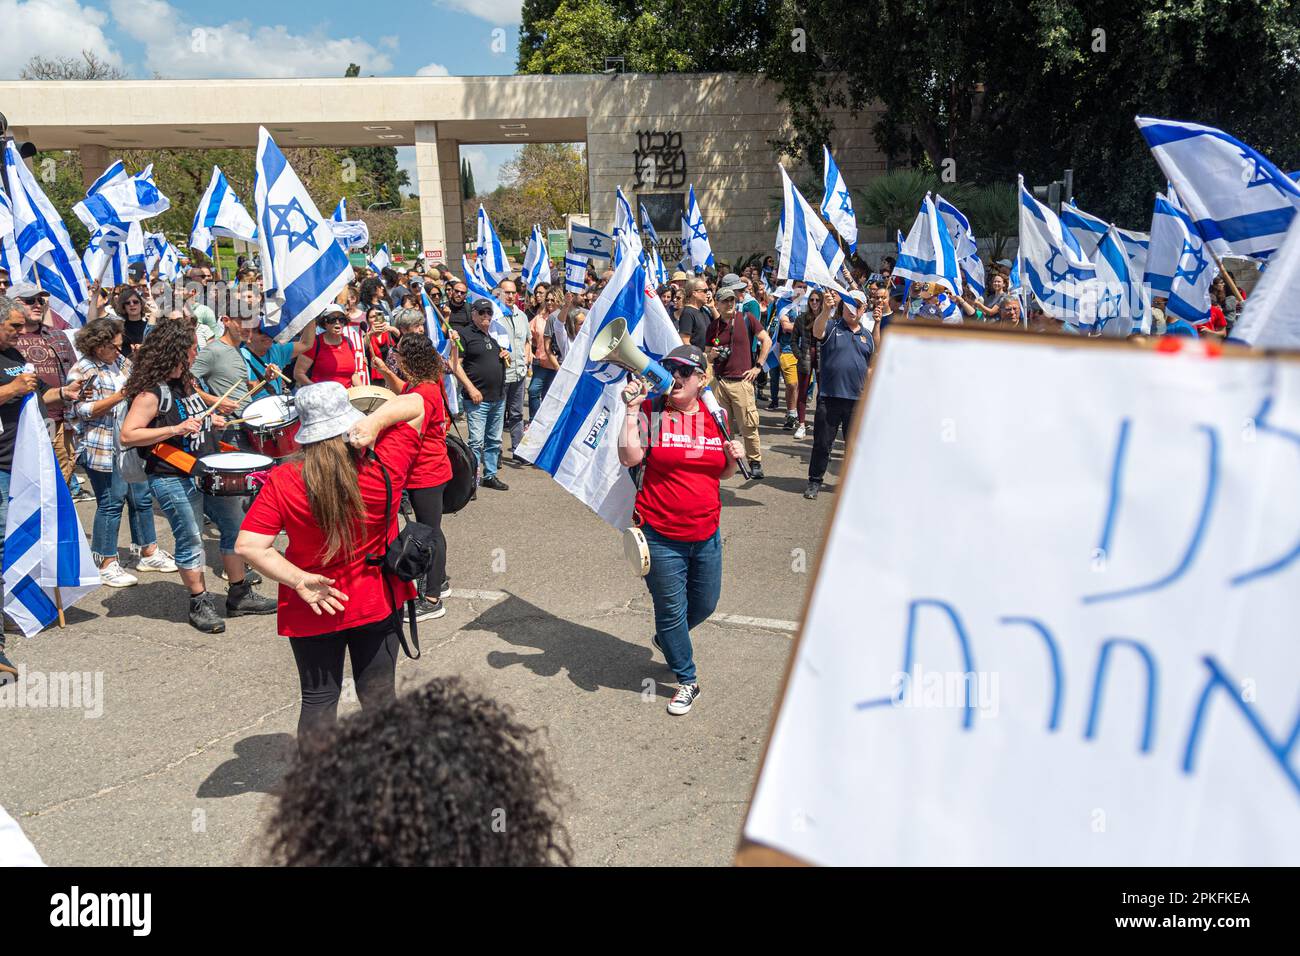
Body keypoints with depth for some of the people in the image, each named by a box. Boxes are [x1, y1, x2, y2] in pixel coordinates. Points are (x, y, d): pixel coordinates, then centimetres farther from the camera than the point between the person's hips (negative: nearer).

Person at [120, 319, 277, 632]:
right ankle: (200, 604, 15)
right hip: (175, 480, -9)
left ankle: (240, 595, 23)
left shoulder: (186, 382, 10)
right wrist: (176, 429, -27)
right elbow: (127, 436, -22)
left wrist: (210, 421, 7)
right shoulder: (151, 392, -17)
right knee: (191, 542, 0)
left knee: (234, 527, 12)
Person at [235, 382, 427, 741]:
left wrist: (298, 579, -18)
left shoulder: (282, 482, -19)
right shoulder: (384, 469, -19)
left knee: (318, 698, 15)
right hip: (378, 601, 1)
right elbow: (415, 404, -7)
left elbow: (248, 547, -23)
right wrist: (376, 422, -23)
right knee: (378, 694, 17)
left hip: (313, 610, -1)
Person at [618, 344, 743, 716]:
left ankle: (666, 638, 50)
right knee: (671, 609, 7)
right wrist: (631, 409, -21)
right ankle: (687, 681, 27)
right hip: (661, 535, -4)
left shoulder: (715, 416, 5)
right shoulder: (651, 412, -7)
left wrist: (733, 457, -4)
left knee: (705, 604, 19)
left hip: (706, 534, 5)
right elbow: (630, 457, -20)